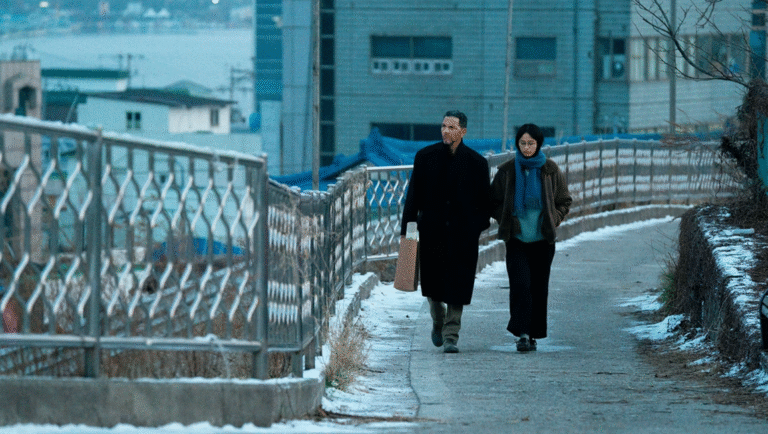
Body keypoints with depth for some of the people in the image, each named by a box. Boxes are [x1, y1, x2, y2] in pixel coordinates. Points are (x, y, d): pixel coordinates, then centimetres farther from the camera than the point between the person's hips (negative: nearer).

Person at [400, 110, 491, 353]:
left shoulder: (476, 162, 0)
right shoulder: (426, 157, 4)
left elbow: (484, 201, 6)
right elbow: (414, 194, 4)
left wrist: (479, 226, 1)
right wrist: (407, 227, -1)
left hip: (462, 234, -1)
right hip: (432, 231, 1)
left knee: (456, 287, -4)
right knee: (432, 283, 7)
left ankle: (451, 337, 2)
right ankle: (438, 322, 34)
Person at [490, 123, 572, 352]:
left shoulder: (550, 170, 3)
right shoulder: (507, 171, 2)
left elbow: (564, 201, 11)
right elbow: (493, 202, 9)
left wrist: (552, 222, -2)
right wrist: (508, 221, -5)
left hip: (543, 239, 1)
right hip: (516, 239, -1)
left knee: (539, 287, 4)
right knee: (520, 284, -14)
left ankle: (533, 334, 15)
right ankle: (522, 333, -16)